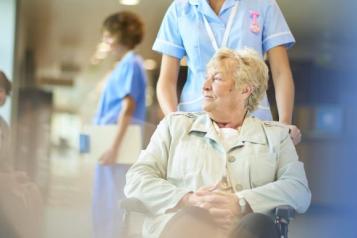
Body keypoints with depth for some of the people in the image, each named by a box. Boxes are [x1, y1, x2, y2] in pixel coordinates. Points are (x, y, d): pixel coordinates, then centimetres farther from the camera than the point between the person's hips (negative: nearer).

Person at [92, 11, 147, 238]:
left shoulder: (131, 64, -11)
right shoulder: (124, 64, 17)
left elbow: (128, 107, -18)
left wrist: (115, 146, -22)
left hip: (120, 142, -10)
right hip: (110, 140, 10)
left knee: (113, 202, -7)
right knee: (105, 202, 13)